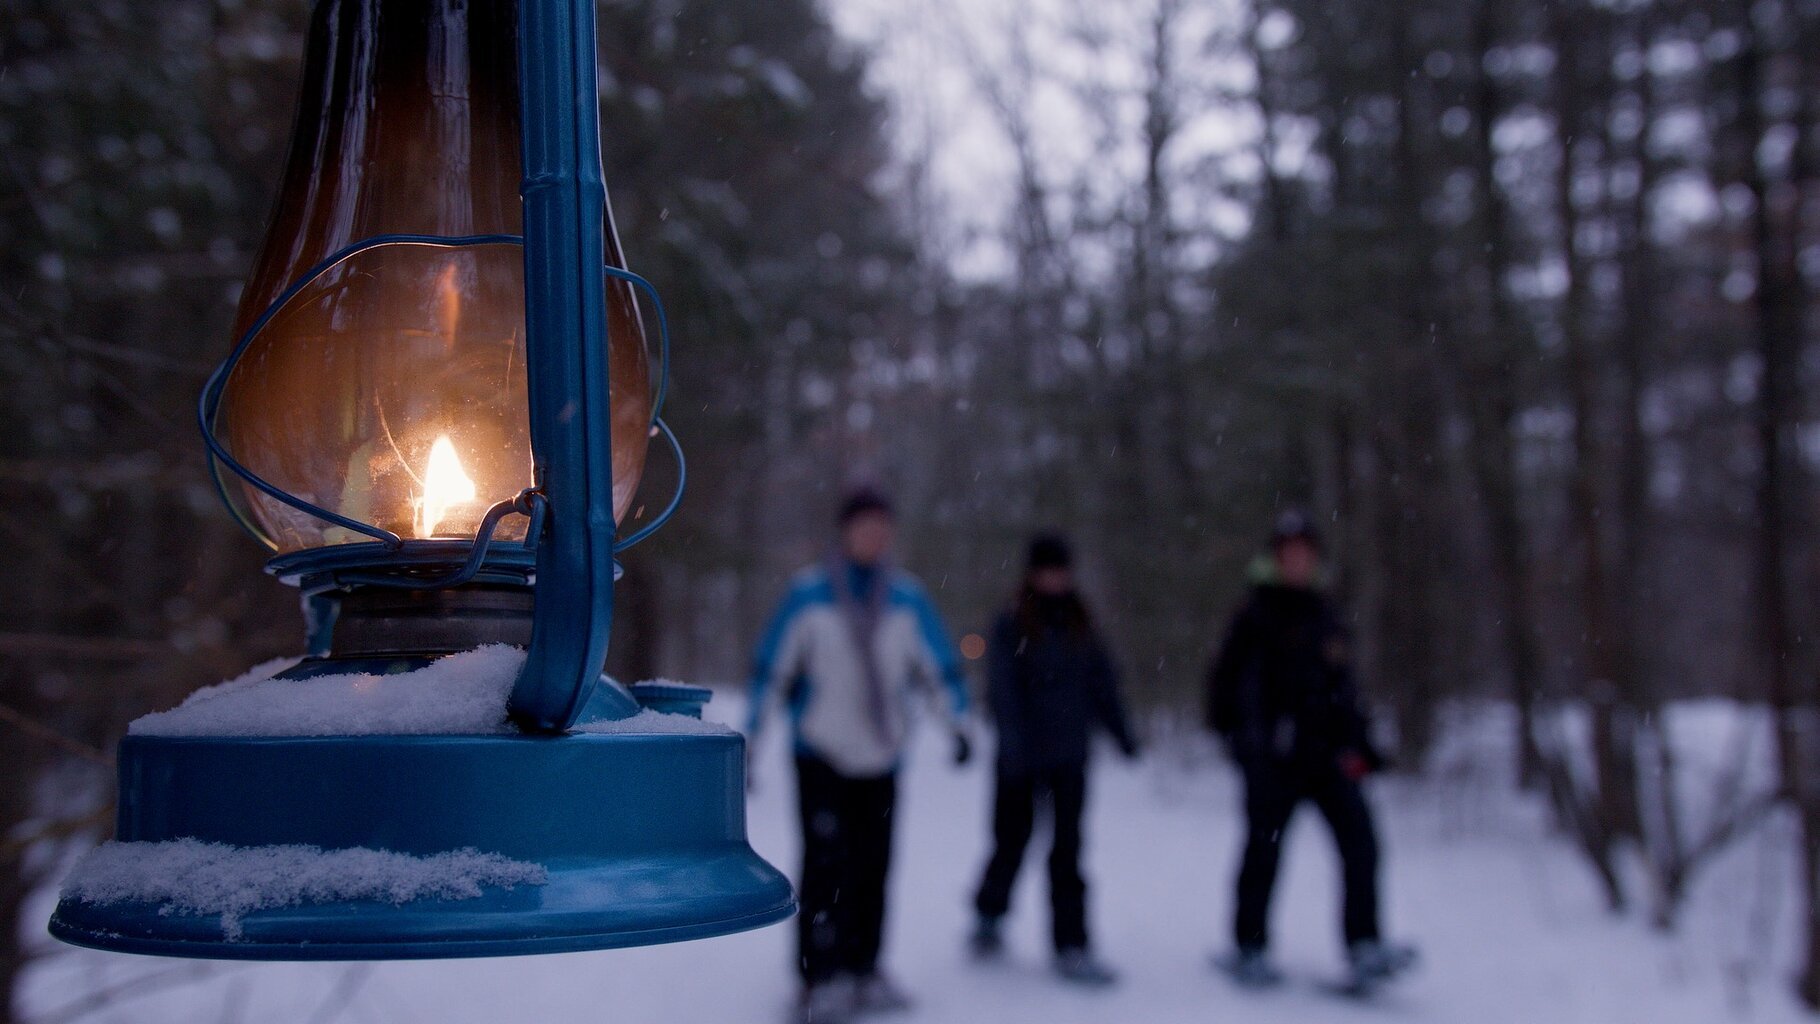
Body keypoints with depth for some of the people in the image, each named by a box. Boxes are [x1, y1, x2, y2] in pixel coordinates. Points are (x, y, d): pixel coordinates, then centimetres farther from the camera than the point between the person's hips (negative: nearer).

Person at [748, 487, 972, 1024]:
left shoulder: (906, 597, 2)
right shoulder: (809, 593, -6)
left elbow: (942, 662, 10)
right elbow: (771, 667, -2)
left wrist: (959, 722, 1)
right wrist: (748, 737, -3)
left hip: (882, 758, 4)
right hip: (821, 755, -3)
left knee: (871, 870, 8)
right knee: (826, 866, -11)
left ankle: (861, 970, 19)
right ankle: (821, 979, -5)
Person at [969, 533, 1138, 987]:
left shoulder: (1080, 625, 8)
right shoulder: (1012, 625, -7)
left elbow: (1101, 681, 12)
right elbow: (1003, 691, -11)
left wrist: (1121, 732, 6)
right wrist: (1015, 749, -18)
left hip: (1070, 755, 3)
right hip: (1022, 757, -3)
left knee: (1067, 848, -1)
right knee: (1013, 838, 10)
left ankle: (1072, 947, 0)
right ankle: (990, 917, 34)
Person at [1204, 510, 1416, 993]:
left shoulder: (1325, 614, 16)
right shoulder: (1259, 613, -1)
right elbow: (1226, 675, -1)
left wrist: (1358, 743, 17)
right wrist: (1231, 731, -10)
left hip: (1326, 752, 5)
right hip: (1273, 753, -5)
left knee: (1359, 836, -8)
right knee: (1265, 847, 2)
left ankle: (1365, 949, -5)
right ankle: (1249, 949, 16)